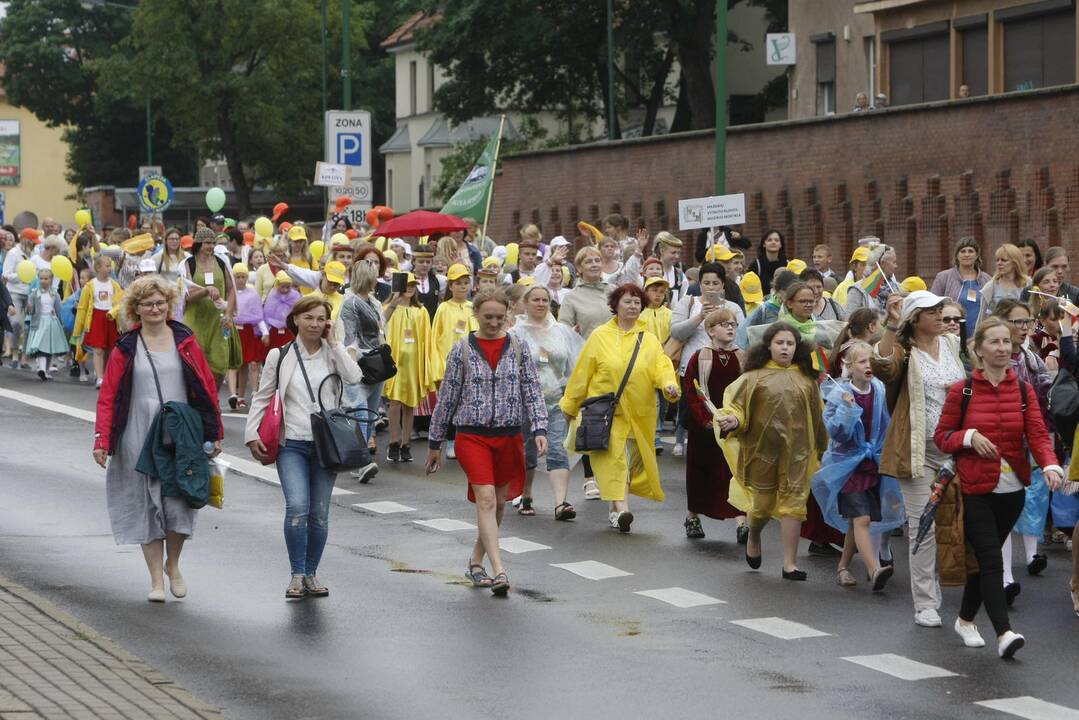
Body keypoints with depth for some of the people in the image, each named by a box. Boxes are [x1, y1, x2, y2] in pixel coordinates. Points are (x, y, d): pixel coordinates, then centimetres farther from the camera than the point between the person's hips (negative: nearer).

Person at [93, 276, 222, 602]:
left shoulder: (184, 341, 5)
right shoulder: (126, 348, 3)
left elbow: (207, 387, 7)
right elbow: (108, 396, 2)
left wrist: (214, 434, 4)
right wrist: (102, 440, -7)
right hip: (139, 437, 0)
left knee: (179, 503, -4)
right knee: (147, 506, 2)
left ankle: (173, 564, 21)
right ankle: (156, 579, 10)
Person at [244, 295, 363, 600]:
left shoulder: (333, 354, 7)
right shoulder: (280, 356, 5)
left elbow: (355, 379, -13)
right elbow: (262, 397, 10)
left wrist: (334, 344, -8)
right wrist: (251, 434, 0)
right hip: (292, 444, -2)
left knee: (319, 513, 5)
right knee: (297, 507, -18)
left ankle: (311, 574, 19)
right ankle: (297, 574, -8)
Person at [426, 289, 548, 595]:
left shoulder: (519, 348, 5)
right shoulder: (462, 351, 0)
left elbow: (532, 392, 4)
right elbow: (446, 398, 5)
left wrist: (539, 429, -10)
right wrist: (434, 443, 7)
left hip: (509, 435, 3)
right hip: (472, 434, -3)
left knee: (499, 502, 10)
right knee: (486, 499, -15)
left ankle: (476, 559, 29)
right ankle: (499, 570, -21)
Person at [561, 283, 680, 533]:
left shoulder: (649, 340, 10)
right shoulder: (600, 336, 2)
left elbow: (661, 366, -2)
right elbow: (582, 373, 5)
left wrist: (668, 383, -25)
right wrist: (570, 405, 8)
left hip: (638, 415, 3)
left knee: (632, 460, 7)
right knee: (612, 457, -16)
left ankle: (616, 507, 21)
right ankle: (621, 507, -26)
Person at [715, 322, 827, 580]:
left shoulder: (806, 379, 7)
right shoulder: (755, 376, -1)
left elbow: (816, 415, 15)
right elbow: (736, 404, -4)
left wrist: (821, 448, 18)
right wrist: (732, 419, -26)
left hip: (795, 450, 2)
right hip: (762, 448, -2)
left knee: (793, 499, -3)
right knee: (763, 501, 6)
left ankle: (789, 563, 0)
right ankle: (753, 537, 40)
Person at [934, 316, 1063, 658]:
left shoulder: (1023, 390, 3)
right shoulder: (962, 391, -3)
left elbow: (1037, 435, -6)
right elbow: (941, 435, 3)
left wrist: (1050, 465, -25)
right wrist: (969, 437, -17)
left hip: (1012, 491, 3)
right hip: (975, 490, -3)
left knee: (985, 558, 14)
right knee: (990, 559, -12)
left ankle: (966, 619, 32)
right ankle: (1004, 633, -18)